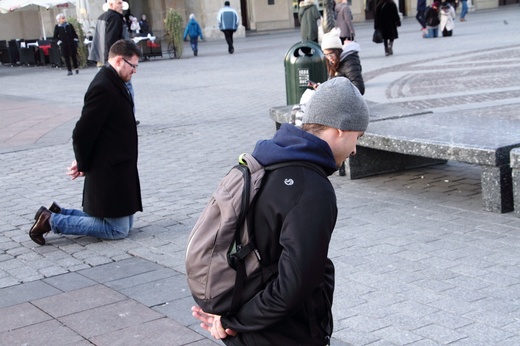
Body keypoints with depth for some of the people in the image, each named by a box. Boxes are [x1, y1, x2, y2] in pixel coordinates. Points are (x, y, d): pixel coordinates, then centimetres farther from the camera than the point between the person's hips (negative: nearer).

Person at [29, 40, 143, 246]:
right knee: (117, 230, -2)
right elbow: (82, 133, -22)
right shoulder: (103, 88, -22)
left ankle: (59, 214, 21)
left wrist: (83, 163, 12)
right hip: (108, 173, -10)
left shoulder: (113, 83, 10)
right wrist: (84, 165, -7)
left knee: (125, 222, 18)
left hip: (119, 170, 10)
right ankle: (52, 220, 3)